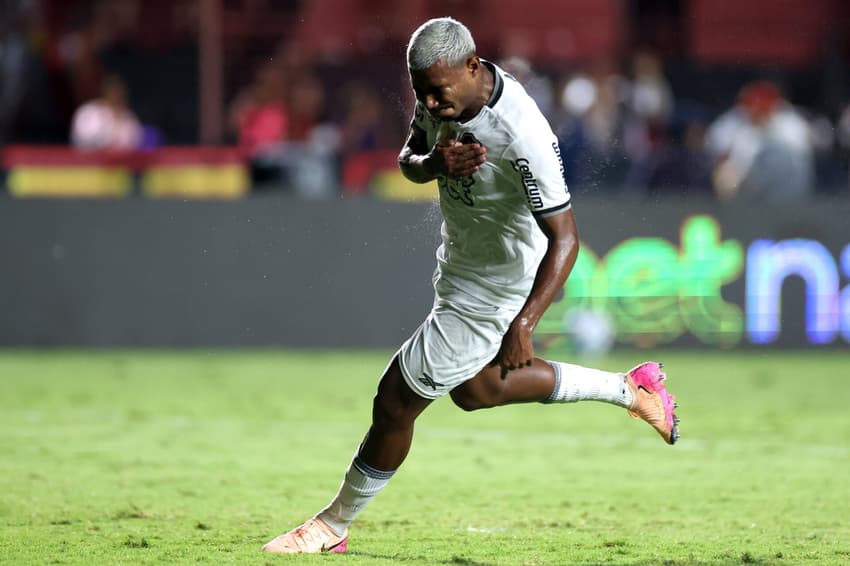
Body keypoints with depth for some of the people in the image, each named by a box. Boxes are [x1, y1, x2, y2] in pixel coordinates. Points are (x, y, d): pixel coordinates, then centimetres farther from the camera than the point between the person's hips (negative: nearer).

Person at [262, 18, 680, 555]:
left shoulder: (522, 137, -36)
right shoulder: (441, 93, -12)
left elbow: (565, 238, -32)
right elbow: (409, 160, 6)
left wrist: (523, 324, -39)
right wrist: (433, 163, -20)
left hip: (493, 289, -9)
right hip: (458, 263, 9)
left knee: (396, 401, -1)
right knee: (474, 388, 28)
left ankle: (334, 524, 20)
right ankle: (630, 389, 39)